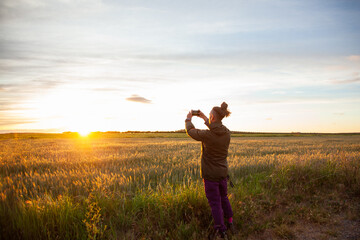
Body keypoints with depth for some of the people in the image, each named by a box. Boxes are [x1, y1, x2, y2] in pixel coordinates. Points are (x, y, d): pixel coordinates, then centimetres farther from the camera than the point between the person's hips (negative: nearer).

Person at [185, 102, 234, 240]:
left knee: (215, 203, 6)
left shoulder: (207, 135, -24)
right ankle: (230, 223, 36)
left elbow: (190, 131, -6)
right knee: (224, 198, 24)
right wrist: (204, 118, 22)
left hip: (210, 175, -6)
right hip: (223, 173, 6)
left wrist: (188, 119, 13)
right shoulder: (227, 133, -6)